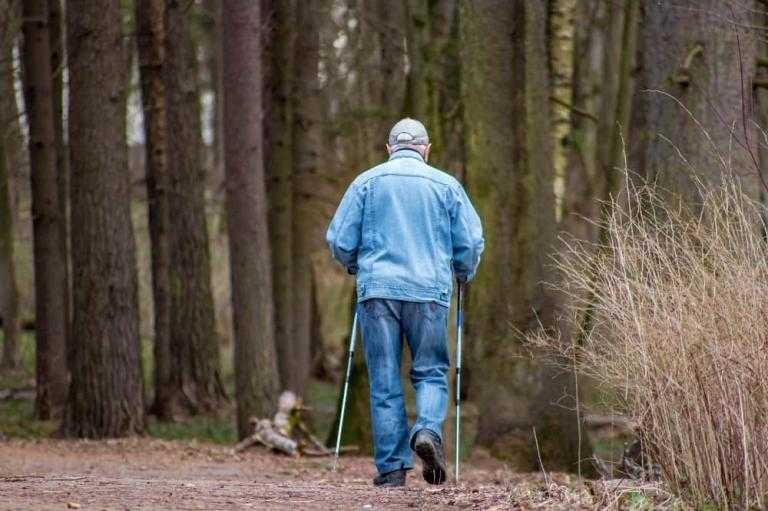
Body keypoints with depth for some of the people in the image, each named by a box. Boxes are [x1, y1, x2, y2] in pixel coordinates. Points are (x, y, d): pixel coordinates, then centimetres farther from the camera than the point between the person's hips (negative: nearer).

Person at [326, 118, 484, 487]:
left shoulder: (366, 182, 7)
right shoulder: (446, 185, 7)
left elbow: (339, 240, 5)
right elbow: (471, 243, 5)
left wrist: (356, 267, 26)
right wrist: (462, 275, 25)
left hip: (377, 290, 0)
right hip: (429, 291, 0)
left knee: (385, 382, 4)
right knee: (430, 372, 10)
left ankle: (392, 468, 1)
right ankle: (428, 429, -18)